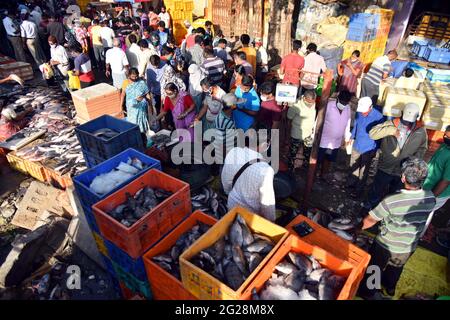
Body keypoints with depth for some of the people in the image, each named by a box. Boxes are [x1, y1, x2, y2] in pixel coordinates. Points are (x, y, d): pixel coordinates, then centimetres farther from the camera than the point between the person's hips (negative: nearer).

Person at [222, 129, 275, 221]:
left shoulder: (233, 152, -20)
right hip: (251, 216, -4)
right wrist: (271, 220, -4)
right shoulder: (265, 170, -36)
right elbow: (267, 203, -22)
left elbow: (225, 180, -4)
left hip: (232, 203, 5)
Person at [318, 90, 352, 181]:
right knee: (317, 159, 7)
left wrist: (347, 138, 13)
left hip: (336, 142, 5)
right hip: (323, 140, -5)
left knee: (329, 159, 21)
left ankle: (323, 175, 40)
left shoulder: (348, 109, -4)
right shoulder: (328, 105, -20)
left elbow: (347, 124, 8)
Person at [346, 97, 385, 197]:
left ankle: (359, 190, 27)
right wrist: (352, 137, 17)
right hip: (357, 145, 5)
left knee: (363, 171, 11)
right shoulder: (359, 112, -12)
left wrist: (376, 150, -10)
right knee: (353, 166, 21)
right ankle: (351, 183, 43)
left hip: (368, 149, -5)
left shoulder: (378, 117, -25)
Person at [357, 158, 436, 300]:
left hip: (386, 245, -5)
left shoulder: (391, 201, -36)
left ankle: (368, 292, 45)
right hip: (410, 247, 5)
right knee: (396, 267, 33)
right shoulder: (430, 198, -20)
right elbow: (418, 217, -1)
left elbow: (369, 221, -23)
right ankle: (390, 287, 59)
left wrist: (359, 228, -3)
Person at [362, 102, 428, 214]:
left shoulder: (421, 131, -6)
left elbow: (422, 148, 7)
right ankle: (368, 208, 37)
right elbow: (372, 133, -18)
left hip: (403, 171, 2)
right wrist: (390, 130, -30)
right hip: (385, 168, -2)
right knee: (376, 191, 15)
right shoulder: (392, 124, -12)